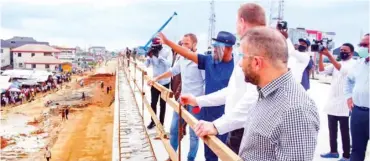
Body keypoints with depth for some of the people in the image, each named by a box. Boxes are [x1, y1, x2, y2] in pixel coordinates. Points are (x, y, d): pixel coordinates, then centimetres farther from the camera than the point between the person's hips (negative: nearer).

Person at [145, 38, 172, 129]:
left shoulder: (167, 52, -13)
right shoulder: (152, 53, 0)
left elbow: (169, 64, -23)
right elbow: (146, 65, 0)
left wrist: (159, 56, -28)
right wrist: (149, 56, -17)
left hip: (164, 82, -4)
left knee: (162, 104, 7)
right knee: (153, 103, 13)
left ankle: (161, 123, 19)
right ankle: (153, 121, 29)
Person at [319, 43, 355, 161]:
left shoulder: (353, 64, -7)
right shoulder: (336, 64, 13)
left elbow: (342, 69, -27)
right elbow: (322, 70, 1)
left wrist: (329, 55, -34)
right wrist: (321, 55, -10)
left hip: (344, 104, -7)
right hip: (332, 102, 7)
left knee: (344, 132, 1)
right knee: (332, 130, 15)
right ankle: (333, 151, 28)